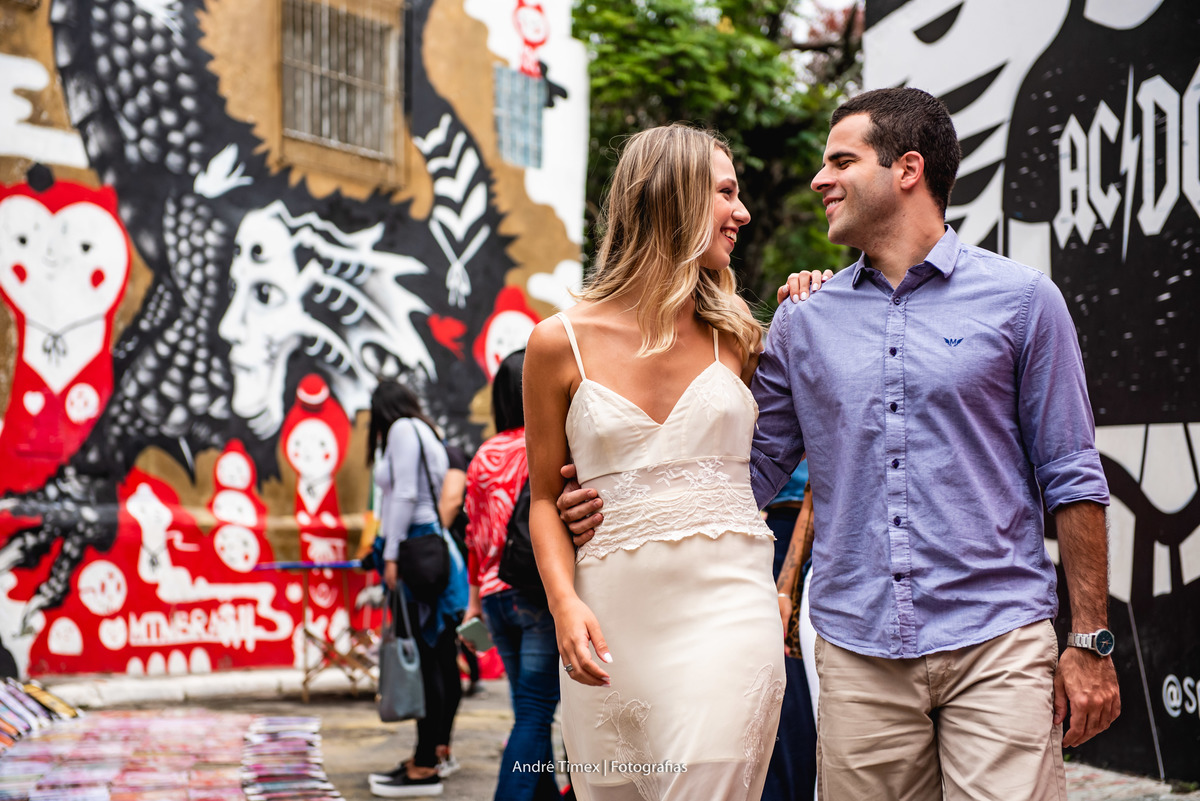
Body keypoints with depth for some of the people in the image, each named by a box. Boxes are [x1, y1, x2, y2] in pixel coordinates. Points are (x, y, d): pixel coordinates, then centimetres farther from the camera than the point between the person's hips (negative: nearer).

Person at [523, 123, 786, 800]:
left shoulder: (734, 333, 10)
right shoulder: (562, 344, 4)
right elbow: (545, 499, 9)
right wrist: (565, 603, -6)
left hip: (726, 616, 0)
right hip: (611, 622, 0)